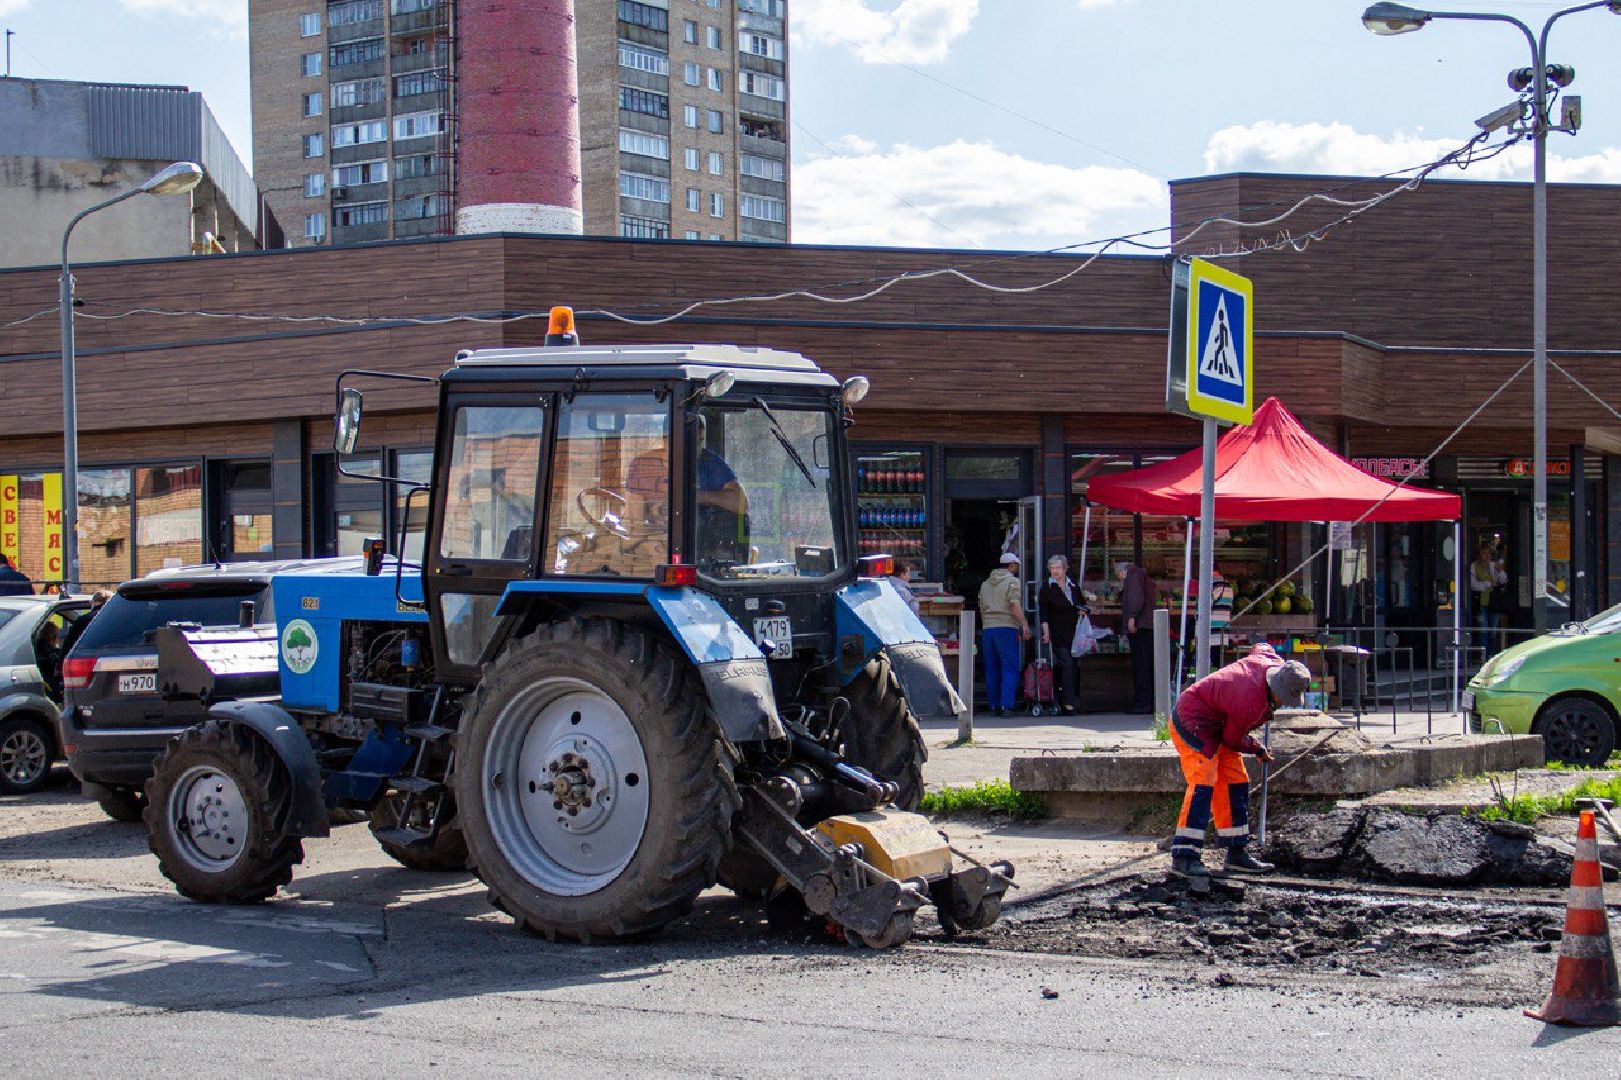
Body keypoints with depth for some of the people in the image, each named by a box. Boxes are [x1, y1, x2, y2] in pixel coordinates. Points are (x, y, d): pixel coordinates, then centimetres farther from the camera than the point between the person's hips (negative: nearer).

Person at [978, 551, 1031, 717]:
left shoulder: (985, 584, 20)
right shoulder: (1013, 581, -1)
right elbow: (1015, 604, -15)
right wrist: (1024, 624, -19)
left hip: (987, 629, 6)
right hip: (1006, 628, -6)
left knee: (992, 669, 10)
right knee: (1010, 668, -6)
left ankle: (994, 706, 12)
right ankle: (1006, 705, -17)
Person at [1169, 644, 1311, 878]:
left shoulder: (1275, 663, -9)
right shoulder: (1252, 702, -34)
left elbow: (1261, 648, 18)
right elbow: (1233, 739, -18)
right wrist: (1258, 750, 1)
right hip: (1192, 722, -10)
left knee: (1235, 783, 9)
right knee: (1203, 782, -22)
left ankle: (1237, 852, 16)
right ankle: (1183, 856, -28)